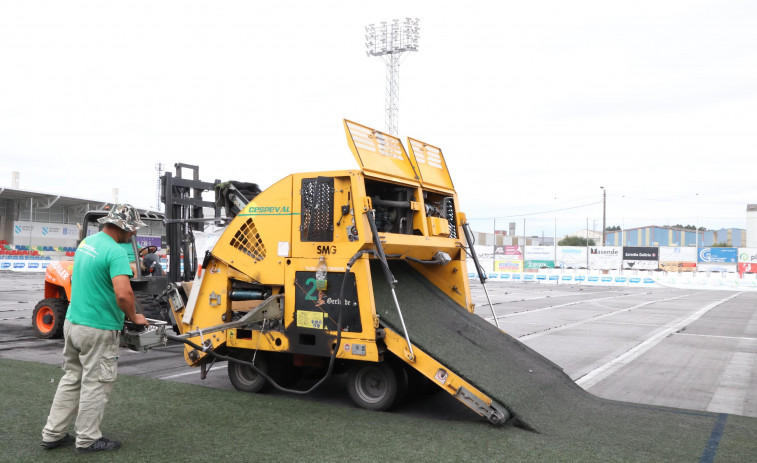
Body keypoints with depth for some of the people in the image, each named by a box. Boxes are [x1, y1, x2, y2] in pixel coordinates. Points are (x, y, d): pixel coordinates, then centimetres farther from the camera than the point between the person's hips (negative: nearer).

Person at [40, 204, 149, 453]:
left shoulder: (86, 242, 7)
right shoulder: (115, 252, -21)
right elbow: (123, 294, -31)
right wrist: (134, 317, -13)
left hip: (72, 322, 9)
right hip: (98, 330, -9)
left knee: (72, 379, 20)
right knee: (96, 385, 6)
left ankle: (53, 434, 27)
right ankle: (87, 440, 18)